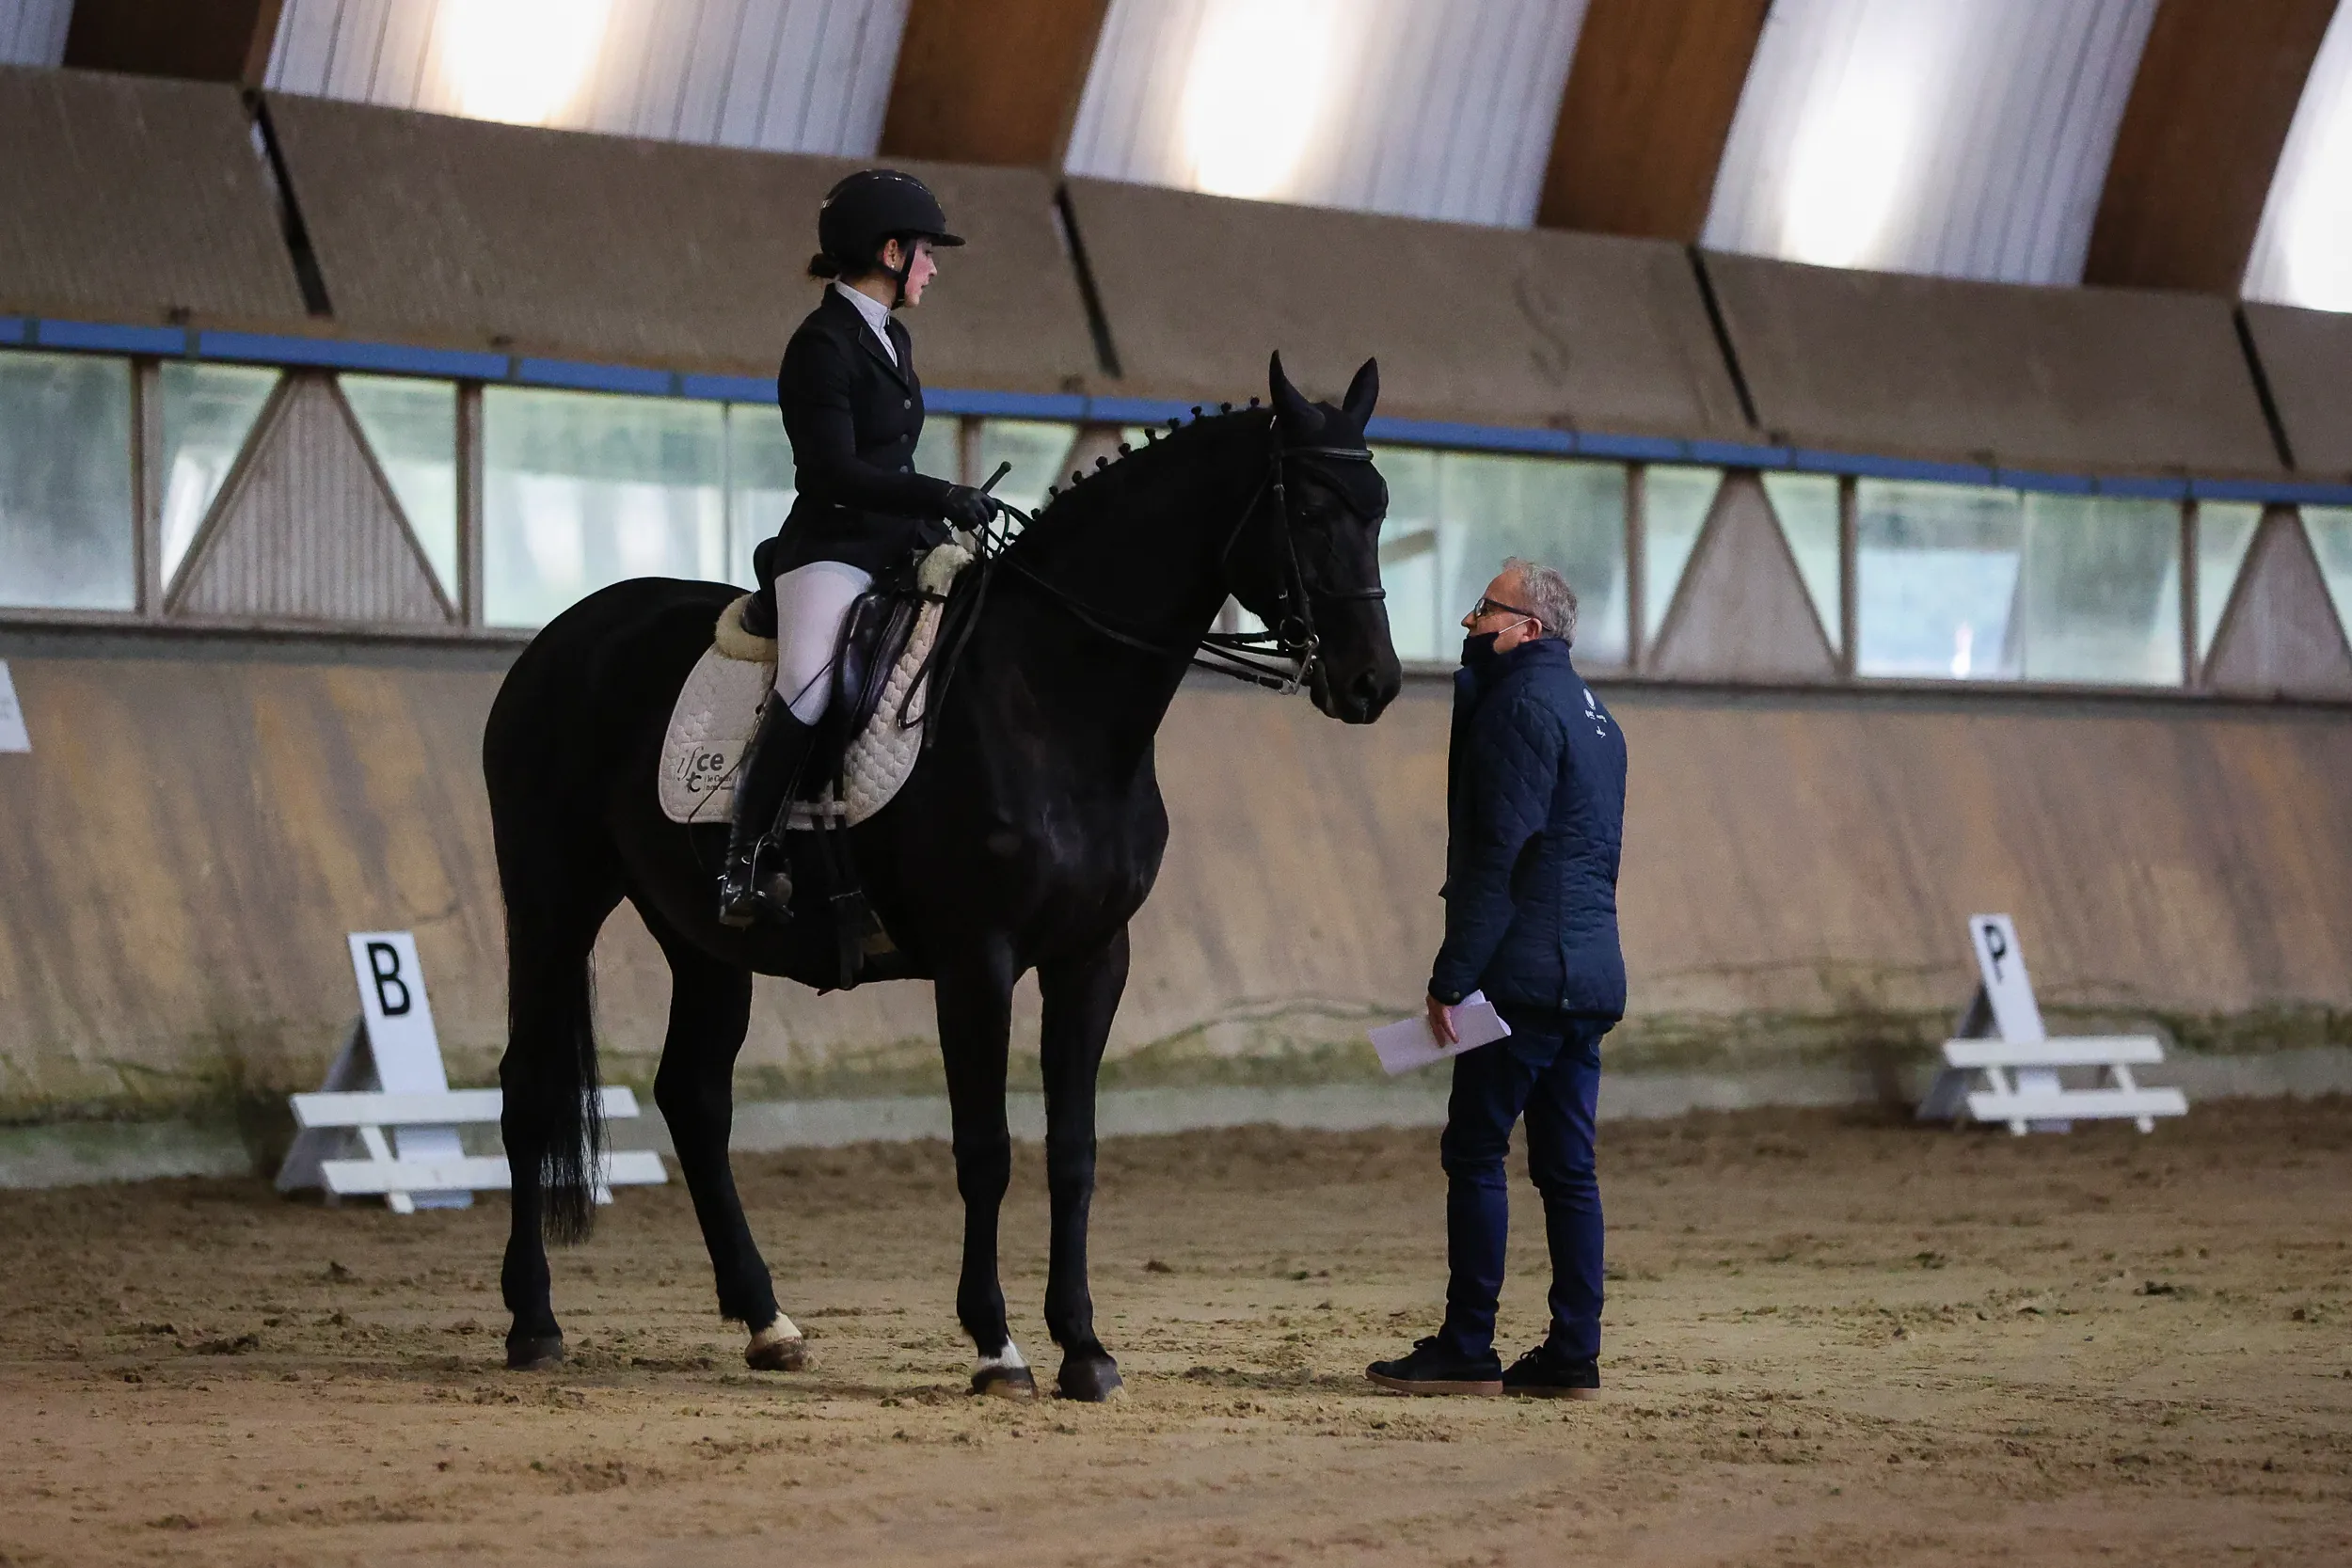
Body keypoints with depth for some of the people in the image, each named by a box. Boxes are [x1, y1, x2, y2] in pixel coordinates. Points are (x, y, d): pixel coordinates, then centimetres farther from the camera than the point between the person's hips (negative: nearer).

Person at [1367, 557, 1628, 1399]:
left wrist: (1451, 977, -17)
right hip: (1590, 974, 9)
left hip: (1525, 973, -9)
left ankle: (1466, 1350, -5)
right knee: (1567, 1164, 8)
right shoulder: (1591, 712, 19)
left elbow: (1500, 854, -17)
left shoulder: (1523, 704, -11)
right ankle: (1573, 1353, 6)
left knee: (1475, 1154, -5)